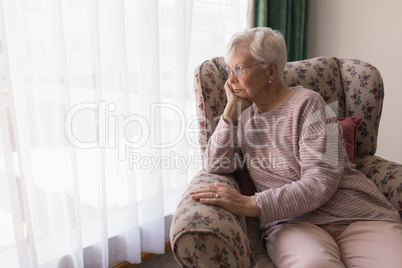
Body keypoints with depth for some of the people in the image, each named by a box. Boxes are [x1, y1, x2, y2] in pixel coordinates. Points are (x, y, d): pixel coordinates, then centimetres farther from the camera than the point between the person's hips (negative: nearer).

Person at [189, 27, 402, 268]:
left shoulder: (306, 104, -4)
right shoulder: (243, 114, 13)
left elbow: (320, 182, -14)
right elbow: (216, 166, 1)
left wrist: (251, 205, -23)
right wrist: (231, 109, -3)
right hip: (291, 221, 2)